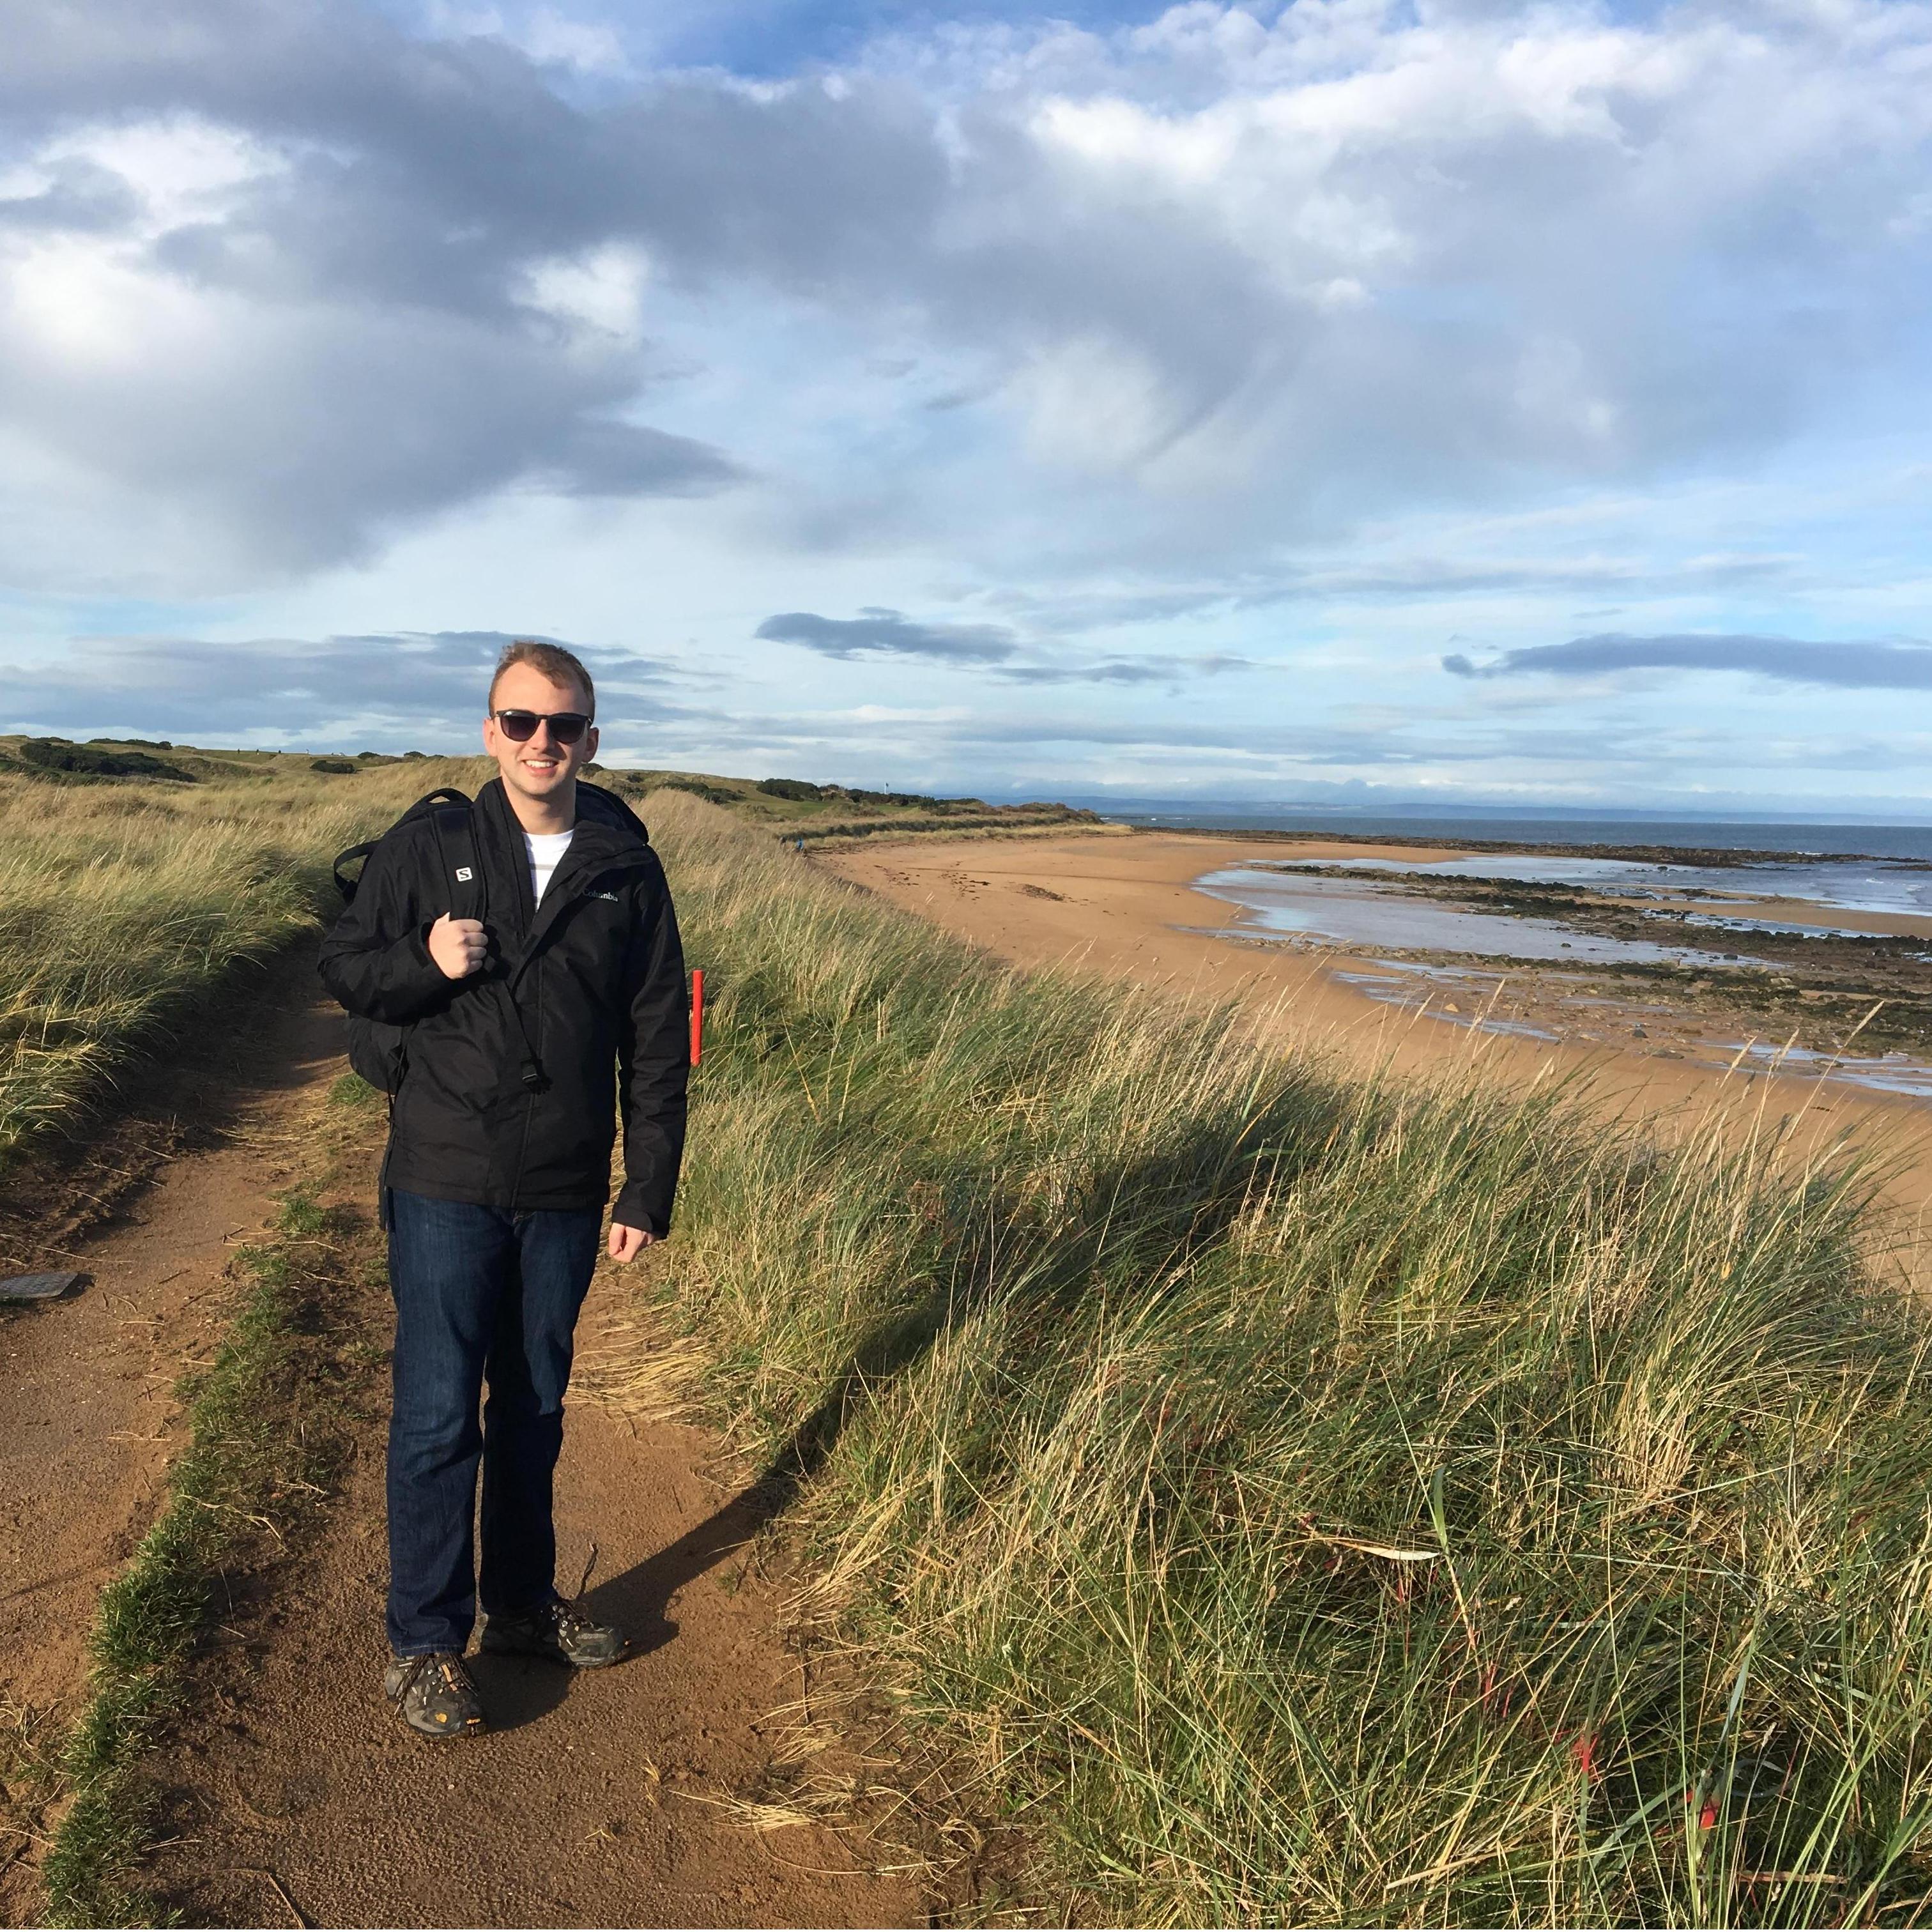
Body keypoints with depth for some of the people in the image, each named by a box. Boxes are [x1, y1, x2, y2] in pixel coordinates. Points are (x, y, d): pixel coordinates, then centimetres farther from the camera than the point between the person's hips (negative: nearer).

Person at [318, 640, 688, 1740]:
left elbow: (658, 1043, 3)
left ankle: (522, 1602, 33)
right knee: (439, 1418, 2)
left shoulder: (629, 869, 1)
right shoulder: (428, 845, -2)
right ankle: (425, 1643, 18)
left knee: (536, 1409, 16)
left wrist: (650, 1193, 0)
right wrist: (425, 965, -17)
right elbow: (345, 968, 6)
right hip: (447, 1185, -2)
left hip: (567, 1195, 2)